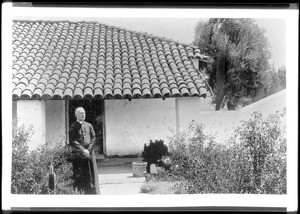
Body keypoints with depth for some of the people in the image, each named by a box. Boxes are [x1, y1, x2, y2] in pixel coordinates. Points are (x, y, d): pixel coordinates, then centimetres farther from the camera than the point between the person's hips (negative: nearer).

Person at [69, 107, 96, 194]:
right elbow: (72, 141, -5)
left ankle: (91, 193, 3)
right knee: (78, 177, -6)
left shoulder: (89, 126, 15)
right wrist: (83, 150, -12)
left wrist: (89, 150, -4)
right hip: (78, 155, -3)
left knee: (90, 176, 0)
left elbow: (93, 138, 10)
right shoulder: (73, 127, 3)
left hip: (88, 154, 3)